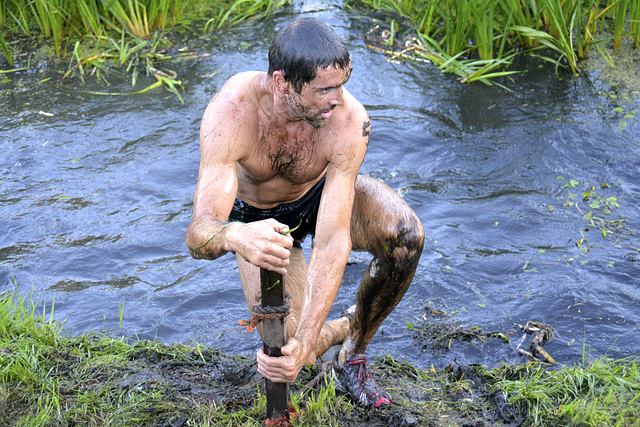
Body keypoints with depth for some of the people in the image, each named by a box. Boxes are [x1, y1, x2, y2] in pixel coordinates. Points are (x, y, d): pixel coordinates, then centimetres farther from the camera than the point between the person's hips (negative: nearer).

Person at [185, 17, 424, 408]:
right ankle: (343, 329, 18)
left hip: (323, 193, 1)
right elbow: (199, 234, -45)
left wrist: (303, 344, -48)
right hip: (259, 217, 0)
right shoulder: (231, 112, -38)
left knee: (405, 234, -31)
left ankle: (353, 353, -6)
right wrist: (234, 236, -70)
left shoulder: (350, 120, -36)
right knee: (285, 347, -21)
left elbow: (332, 242, -38)